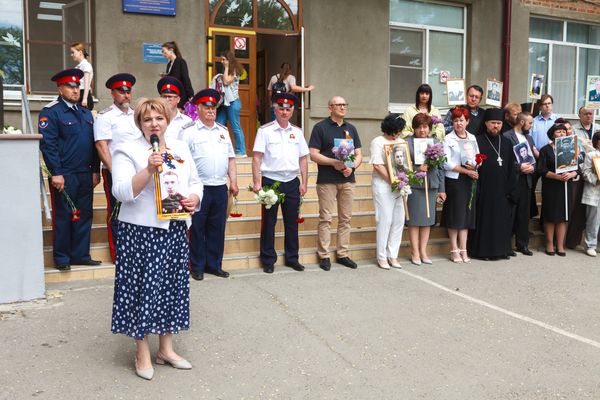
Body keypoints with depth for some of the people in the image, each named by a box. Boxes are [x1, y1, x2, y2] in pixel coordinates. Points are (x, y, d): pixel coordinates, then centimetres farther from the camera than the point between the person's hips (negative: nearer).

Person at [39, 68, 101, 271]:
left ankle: (80, 255, 20)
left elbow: (94, 144, 17)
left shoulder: (86, 113, 17)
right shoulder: (50, 112, -4)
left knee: (84, 215, 10)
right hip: (64, 175, -6)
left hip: (85, 174, 6)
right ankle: (61, 258, 13)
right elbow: (48, 144, -12)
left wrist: (95, 171, 10)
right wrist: (56, 173, -17)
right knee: (63, 216, 2)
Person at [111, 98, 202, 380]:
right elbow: (122, 192, -14)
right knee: (142, 288, 0)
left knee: (172, 285, 11)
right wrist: (149, 169, -25)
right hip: (140, 231, -5)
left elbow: (195, 182, 19)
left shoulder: (180, 148, 14)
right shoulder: (127, 150, -3)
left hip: (175, 230, 6)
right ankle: (142, 354, 16)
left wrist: (194, 198, -3)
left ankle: (166, 348, 26)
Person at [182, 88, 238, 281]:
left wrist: (233, 182, 11)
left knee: (217, 228, 10)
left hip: (220, 187, 5)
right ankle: (197, 267, 14)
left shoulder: (223, 131, 16)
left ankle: (214, 265, 21)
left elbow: (231, 158, 18)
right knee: (197, 229, 3)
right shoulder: (189, 131, -1)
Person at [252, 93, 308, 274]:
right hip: (270, 181, -4)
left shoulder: (297, 132, 10)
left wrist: (304, 183, 6)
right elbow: (257, 158, -5)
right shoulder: (265, 130, -1)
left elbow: (303, 159, 12)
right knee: (269, 222, 3)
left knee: (292, 222, 10)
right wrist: (257, 182, -12)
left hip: (292, 182, 4)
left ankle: (292, 258, 22)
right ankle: (268, 260, 13)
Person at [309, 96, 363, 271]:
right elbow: (313, 154, -8)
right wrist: (334, 162, -18)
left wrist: (351, 167, -9)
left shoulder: (351, 128, 13)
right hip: (327, 180, -5)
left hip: (347, 179, 5)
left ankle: (343, 254, 18)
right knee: (325, 218, -1)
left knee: (345, 218, 8)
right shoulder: (320, 127, -1)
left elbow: (359, 154, 12)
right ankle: (324, 255, 7)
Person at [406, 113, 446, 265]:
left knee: (428, 220, 8)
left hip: (431, 186, 4)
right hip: (414, 186, -4)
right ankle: (415, 252, 12)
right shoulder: (407, 142, -2)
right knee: (414, 220, 1)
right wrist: (417, 169, -18)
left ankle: (423, 250, 20)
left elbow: (441, 167, 12)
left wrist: (442, 189, 11)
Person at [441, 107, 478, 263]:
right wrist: (466, 170, -14)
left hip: (469, 181, 4)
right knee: (455, 215, -1)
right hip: (454, 180, -4)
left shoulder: (472, 138, 12)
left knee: (466, 215, 5)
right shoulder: (448, 139, -2)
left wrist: (475, 166, -9)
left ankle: (463, 249, 10)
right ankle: (454, 250, 7)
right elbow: (447, 163, -9)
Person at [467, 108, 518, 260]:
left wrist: (511, 190, 3)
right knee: (484, 219, -1)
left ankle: (502, 248, 18)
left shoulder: (506, 143, 12)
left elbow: (511, 168, 10)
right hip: (485, 189, -4)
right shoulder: (478, 141, -2)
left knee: (502, 219, 8)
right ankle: (483, 250, 7)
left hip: (502, 189, 4)